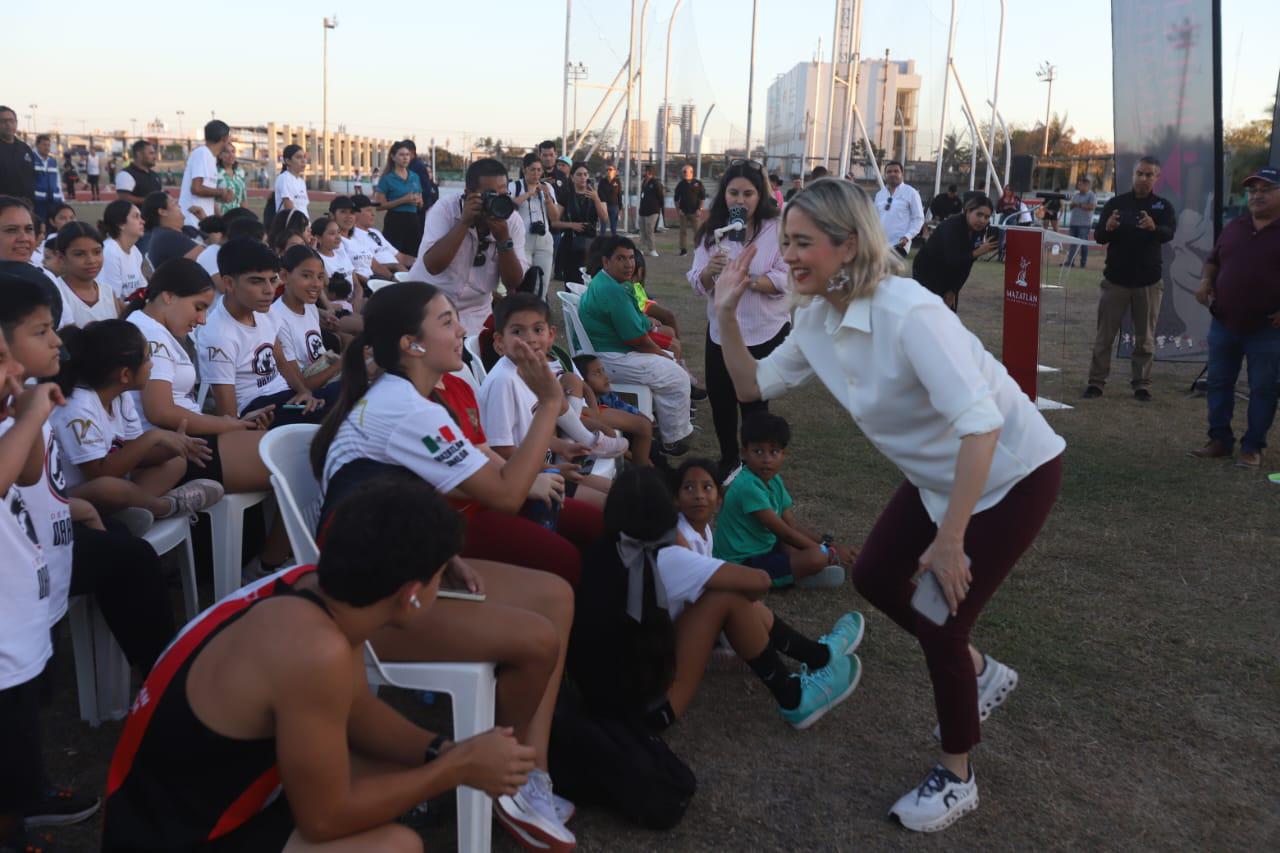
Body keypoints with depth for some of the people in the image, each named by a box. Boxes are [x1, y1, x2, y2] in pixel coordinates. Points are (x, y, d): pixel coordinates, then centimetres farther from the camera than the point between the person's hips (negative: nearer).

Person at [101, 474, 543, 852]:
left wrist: (443, 750, -5)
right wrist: (457, 767, -14)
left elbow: (355, 710, 9)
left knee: (402, 771, 8)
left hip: (209, 792, 9)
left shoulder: (318, 588, -7)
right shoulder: (315, 650, -33)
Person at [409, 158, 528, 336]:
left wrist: (503, 238, -26)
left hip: (476, 312, 2)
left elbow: (514, 283, -13)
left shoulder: (512, 221, -8)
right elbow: (432, 266, -27)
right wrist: (464, 222, -30)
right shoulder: (444, 211, -14)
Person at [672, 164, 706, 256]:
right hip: (683, 212, 2)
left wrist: (699, 209, -6)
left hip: (694, 212, -2)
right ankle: (683, 249, 9)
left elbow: (702, 197, 2)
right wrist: (678, 209, 0)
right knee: (683, 231, 2)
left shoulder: (698, 184, 0)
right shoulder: (680, 185, 5)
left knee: (697, 231, -1)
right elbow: (676, 198, 10)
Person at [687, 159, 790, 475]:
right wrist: (710, 272, -22)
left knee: (753, 403, 5)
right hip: (720, 330, 4)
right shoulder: (712, 231, 3)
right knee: (719, 399, 14)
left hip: (765, 333, -4)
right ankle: (728, 461, 36)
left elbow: (787, 280, -16)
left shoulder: (777, 229, -9)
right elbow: (697, 284, 0)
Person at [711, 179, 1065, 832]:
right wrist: (726, 316, -8)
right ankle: (978, 673, 37)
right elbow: (753, 386, 7)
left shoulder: (908, 313, -31)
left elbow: (980, 424, -36)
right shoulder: (818, 318, -5)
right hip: (939, 475, 8)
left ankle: (956, 779, 20)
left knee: (939, 618, -5)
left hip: (1012, 474, -8)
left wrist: (949, 541, -32)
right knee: (874, 577, 12)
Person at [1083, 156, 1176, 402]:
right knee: (1105, 335, 2)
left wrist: (1154, 228, -40)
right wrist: (1108, 228, -29)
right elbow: (1098, 237, -5)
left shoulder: (1163, 206, 2)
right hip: (1115, 279, 0)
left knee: (1145, 338, 6)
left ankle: (1141, 384, 14)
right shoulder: (1116, 203, 2)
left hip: (1149, 281, 0)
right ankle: (1096, 381, 8)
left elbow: (1169, 234, -17)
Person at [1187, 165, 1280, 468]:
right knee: (1219, 383, 10)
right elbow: (1213, 260, 22)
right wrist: (1207, 281, 1)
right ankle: (1220, 440, 21)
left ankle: (1252, 447, 12)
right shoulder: (1235, 227, 10)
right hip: (1224, 324, 5)